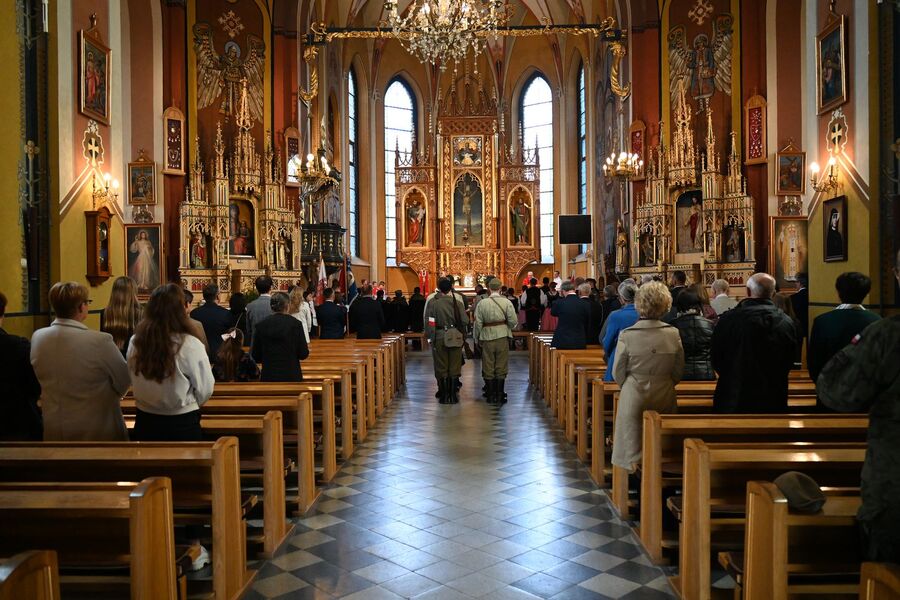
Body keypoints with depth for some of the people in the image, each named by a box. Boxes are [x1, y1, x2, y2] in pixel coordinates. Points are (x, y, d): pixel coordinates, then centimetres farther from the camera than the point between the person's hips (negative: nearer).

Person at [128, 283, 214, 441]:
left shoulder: (136, 342, -9)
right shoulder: (190, 345, -20)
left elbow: (133, 382, 4)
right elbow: (205, 390, -11)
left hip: (144, 423, 4)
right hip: (182, 424, -4)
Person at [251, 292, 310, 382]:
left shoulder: (261, 325, -1)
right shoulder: (296, 324, -7)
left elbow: (256, 357, 4)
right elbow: (303, 355, -6)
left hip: (268, 377, 2)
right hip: (291, 376, -2)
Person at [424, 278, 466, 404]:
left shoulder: (433, 303, -8)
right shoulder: (458, 302, -3)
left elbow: (429, 322, -8)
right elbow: (464, 322, -1)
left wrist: (429, 337, 1)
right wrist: (463, 337, 9)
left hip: (439, 338, -1)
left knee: (441, 368, 9)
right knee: (454, 368, 10)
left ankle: (444, 395, 13)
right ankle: (453, 395, 14)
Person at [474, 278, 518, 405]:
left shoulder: (482, 303, -4)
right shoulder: (507, 302, -6)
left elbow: (478, 323, -3)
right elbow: (513, 321, -9)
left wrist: (477, 339, 8)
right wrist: (509, 327, 13)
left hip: (487, 338, 0)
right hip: (502, 337, 0)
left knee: (488, 368, 10)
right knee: (501, 368, 7)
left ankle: (490, 396, 15)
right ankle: (499, 397, 9)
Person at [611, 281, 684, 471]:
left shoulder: (627, 336, -15)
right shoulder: (673, 334, -8)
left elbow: (618, 373, -5)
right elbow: (679, 370, 3)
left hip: (633, 396, -2)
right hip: (664, 397, 3)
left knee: (633, 444, 11)